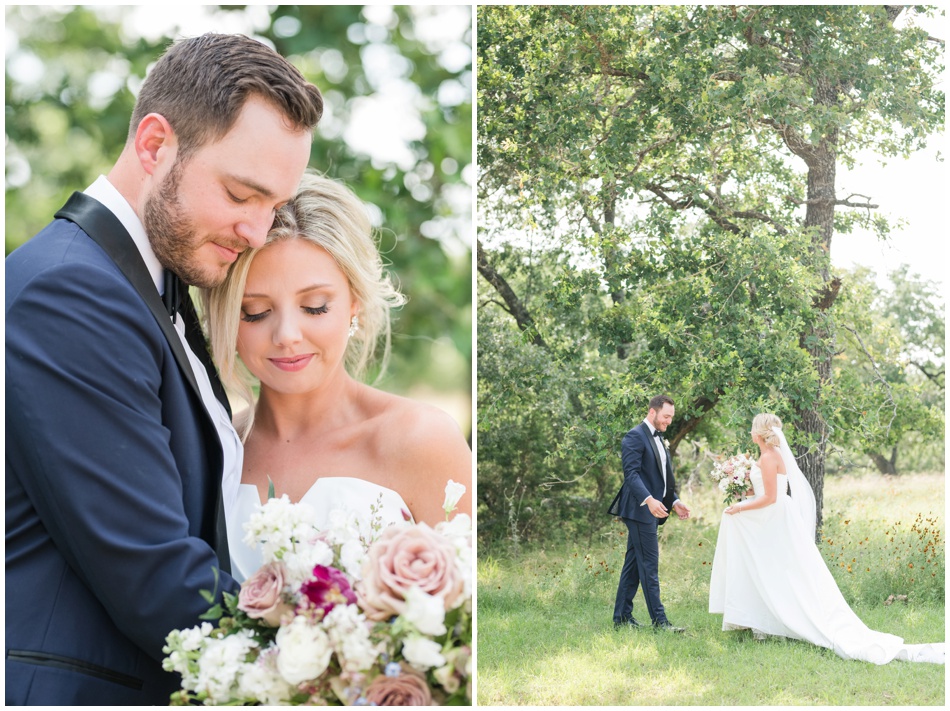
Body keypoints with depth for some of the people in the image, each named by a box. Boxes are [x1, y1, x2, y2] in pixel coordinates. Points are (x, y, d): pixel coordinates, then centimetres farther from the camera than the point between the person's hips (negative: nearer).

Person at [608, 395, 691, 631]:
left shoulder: (658, 439, 19)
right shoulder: (635, 437, -11)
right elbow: (631, 473, -20)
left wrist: (674, 501, 13)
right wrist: (649, 500, -32)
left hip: (651, 511, 9)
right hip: (640, 509, -9)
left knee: (633, 565, 11)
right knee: (649, 565, -8)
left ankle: (622, 617, 15)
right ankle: (659, 620, -6)